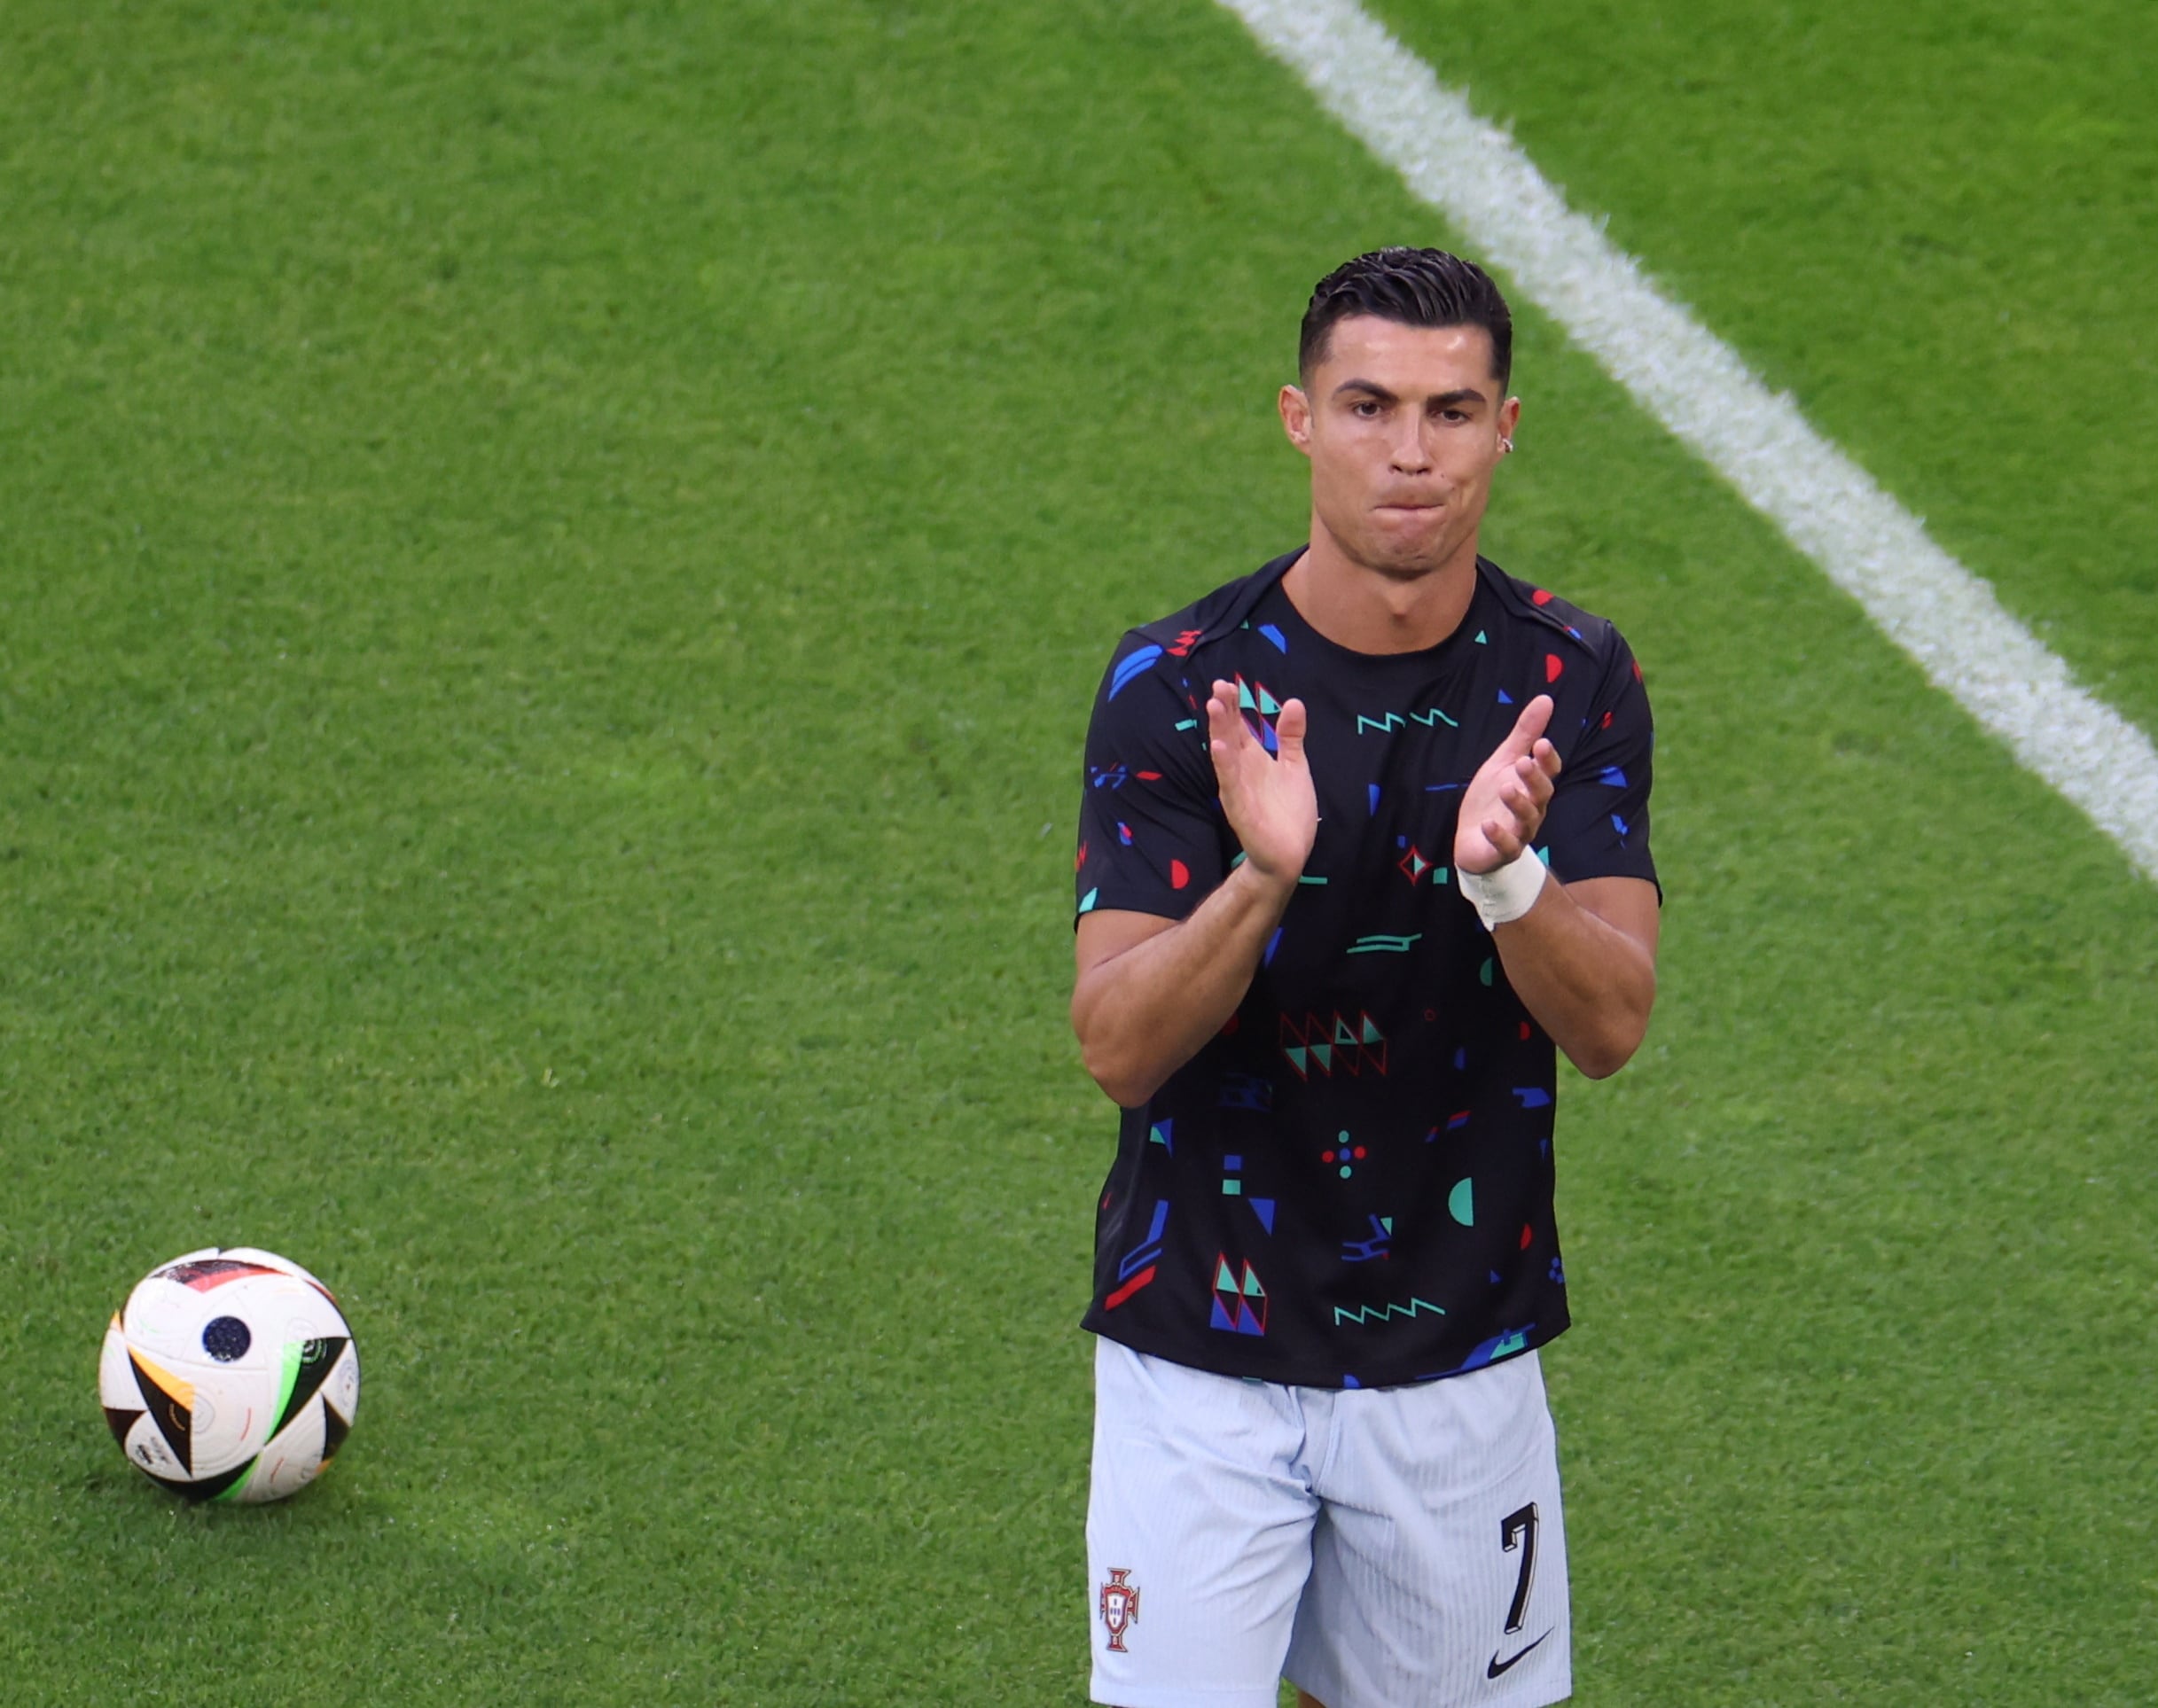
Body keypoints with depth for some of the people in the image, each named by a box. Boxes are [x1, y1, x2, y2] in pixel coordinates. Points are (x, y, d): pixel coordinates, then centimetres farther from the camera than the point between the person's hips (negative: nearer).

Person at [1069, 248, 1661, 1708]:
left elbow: (1610, 1026, -11)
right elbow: (1117, 1047, -16)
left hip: (1461, 1357, 2)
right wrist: (1262, 881, -33)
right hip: (1205, 1356, -2)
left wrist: (1506, 878, -31)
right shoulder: (1175, 687, -10)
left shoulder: (1571, 680, -3)